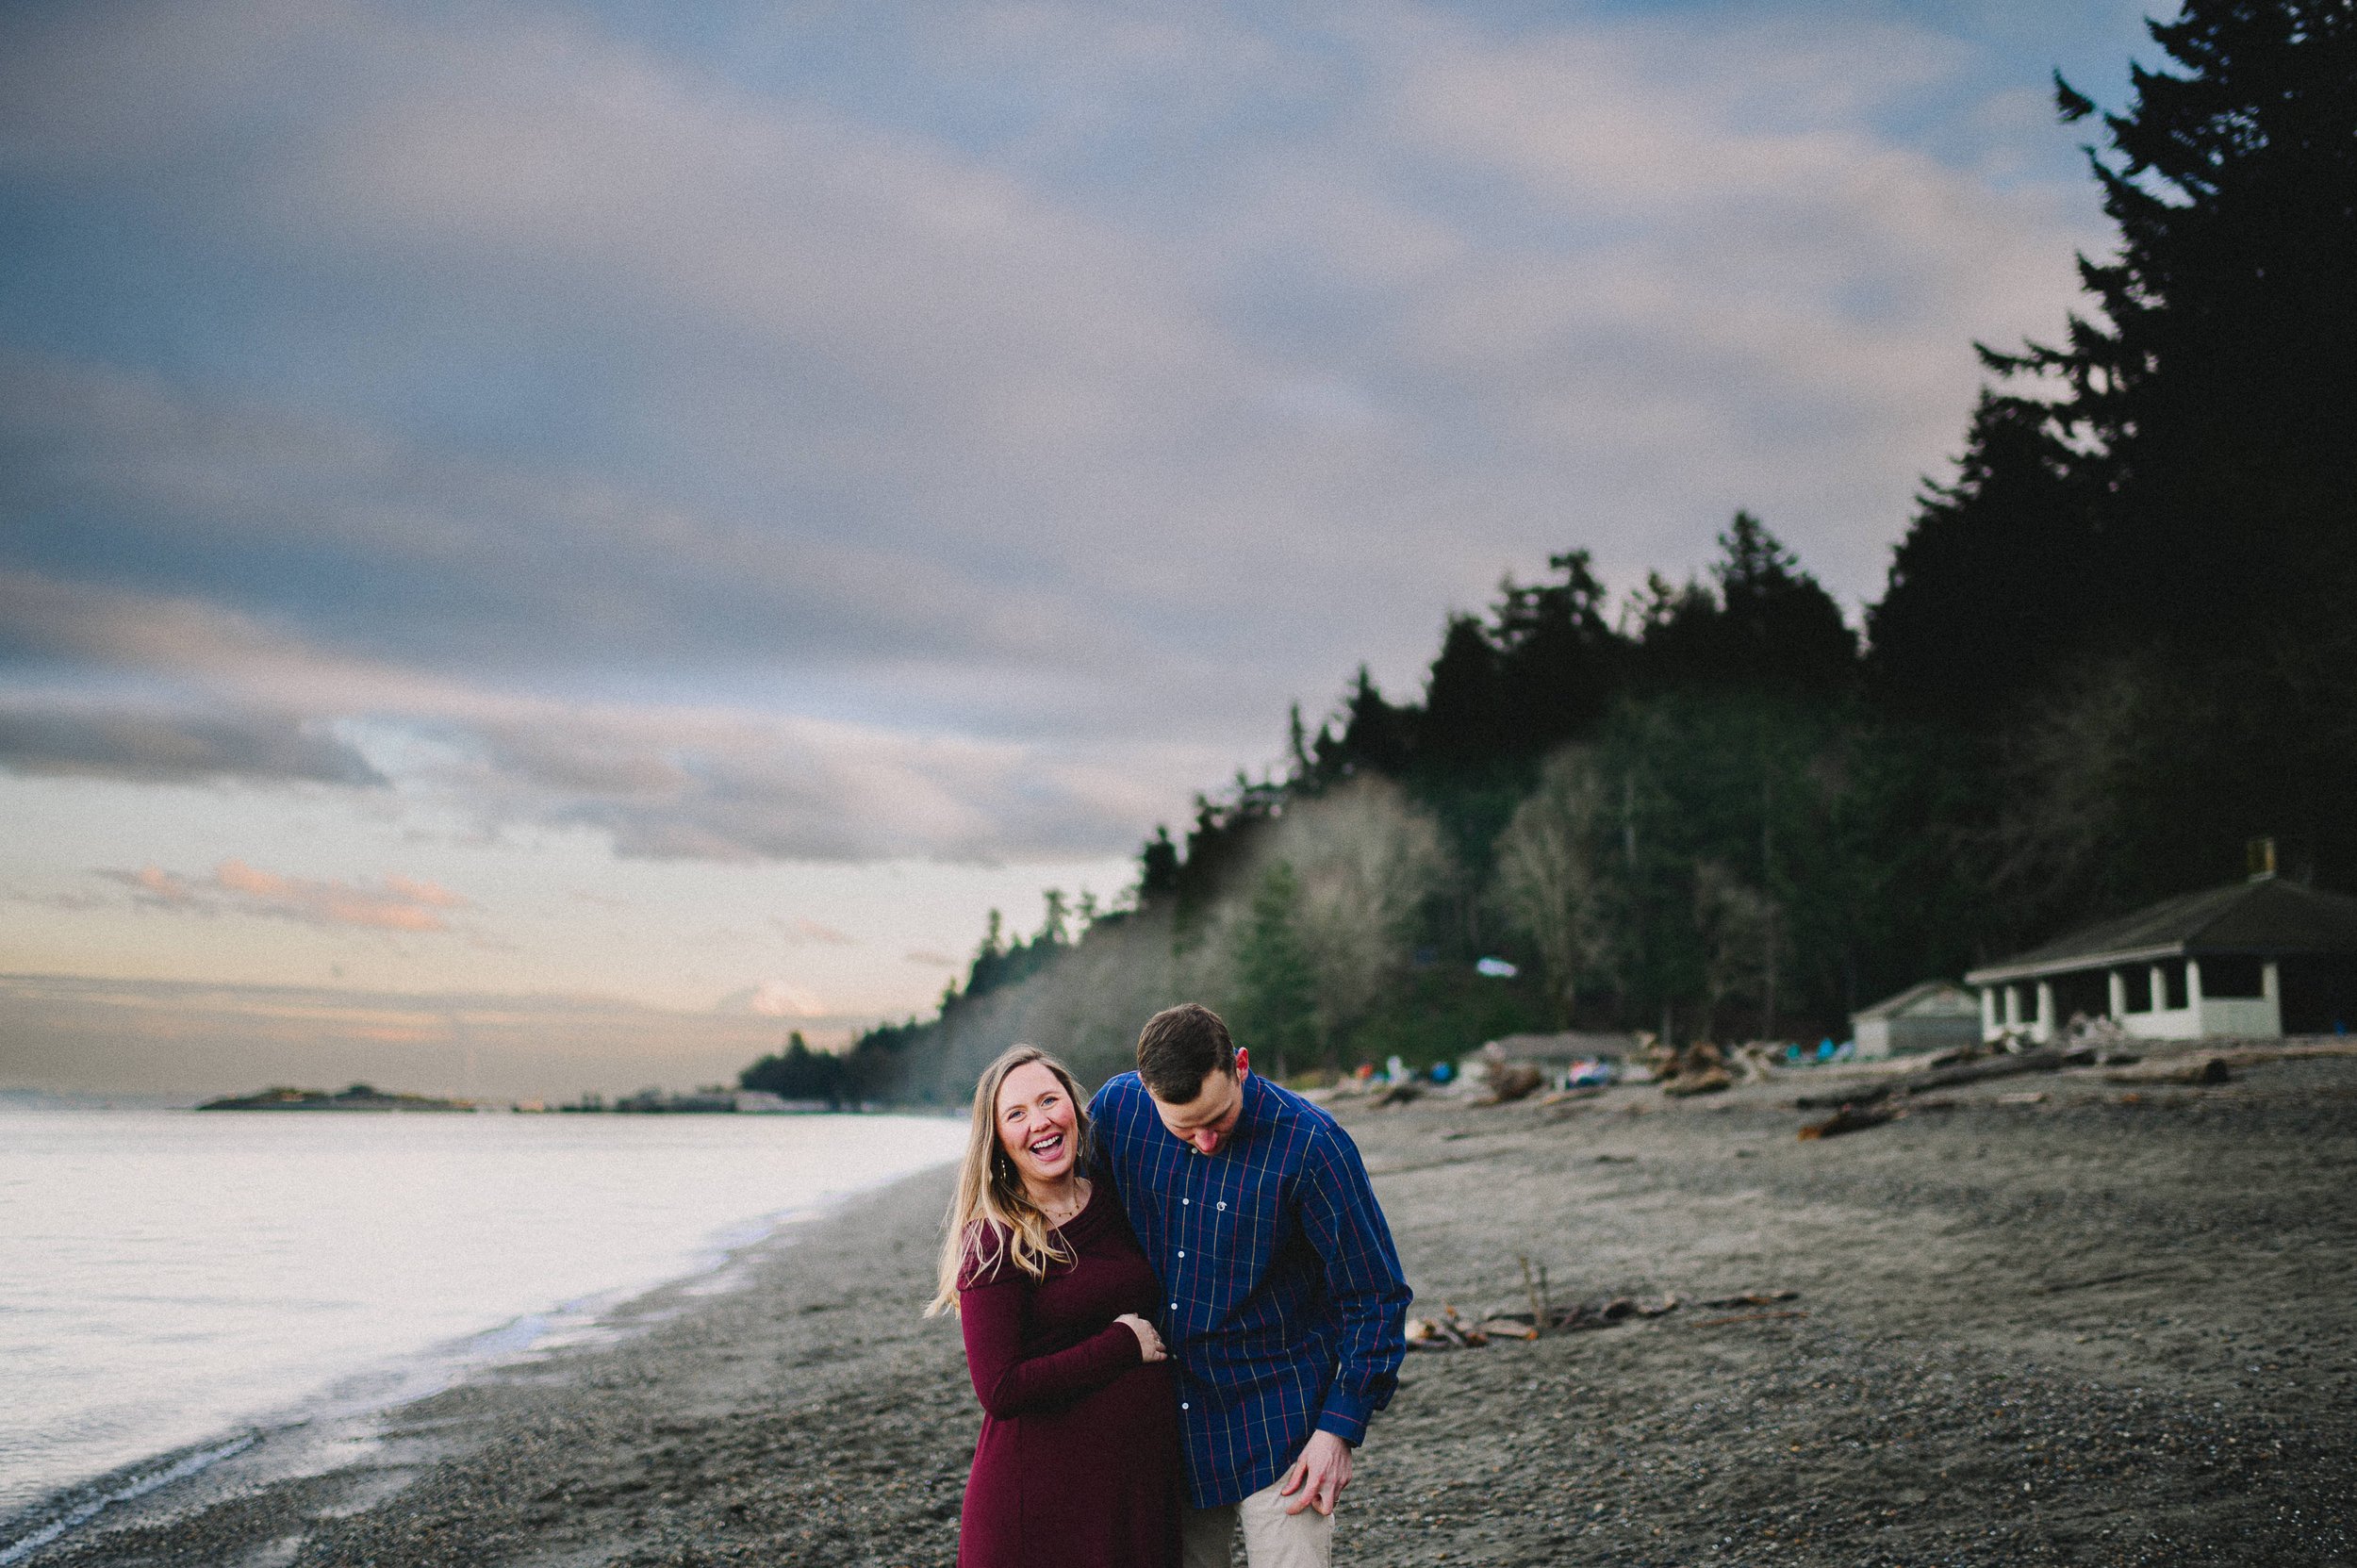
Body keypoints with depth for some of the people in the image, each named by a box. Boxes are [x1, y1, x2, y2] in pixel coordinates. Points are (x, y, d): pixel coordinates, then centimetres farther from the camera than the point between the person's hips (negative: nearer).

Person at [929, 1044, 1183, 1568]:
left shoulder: (1116, 1202, 5)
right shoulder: (994, 1242, -12)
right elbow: (1001, 1391, -19)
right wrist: (1125, 1345, -15)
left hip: (1144, 1467, 5)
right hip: (1042, 1484, -5)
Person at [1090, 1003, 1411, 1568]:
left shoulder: (1310, 1143, -18)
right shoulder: (1116, 1109, -7)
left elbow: (1375, 1297, -10)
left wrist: (1340, 1429, -12)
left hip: (1277, 1424, -4)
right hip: (1167, 1417, 4)